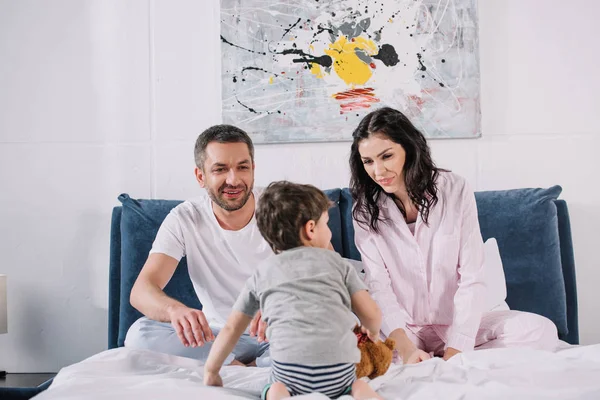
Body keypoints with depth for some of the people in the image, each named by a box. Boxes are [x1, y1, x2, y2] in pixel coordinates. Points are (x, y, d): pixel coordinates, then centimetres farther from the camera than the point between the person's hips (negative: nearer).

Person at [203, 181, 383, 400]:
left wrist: (211, 371, 32)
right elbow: (371, 314, 13)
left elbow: (231, 328, 21)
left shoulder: (262, 273, 19)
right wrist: (373, 332, 36)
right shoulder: (336, 261, 16)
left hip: (289, 365, 0)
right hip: (339, 366, 1)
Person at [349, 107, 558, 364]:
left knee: (541, 331, -21)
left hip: (457, 321, 1)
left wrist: (455, 351, -20)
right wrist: (405, 347, -27)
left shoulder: (454, 190, -7)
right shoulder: (365, 211, -4)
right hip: (404, 328, -1)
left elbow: (472, 279, -10)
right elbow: (378, 285, -10)